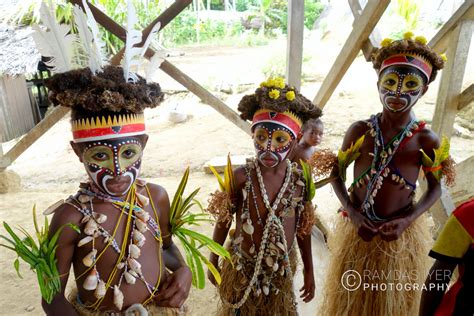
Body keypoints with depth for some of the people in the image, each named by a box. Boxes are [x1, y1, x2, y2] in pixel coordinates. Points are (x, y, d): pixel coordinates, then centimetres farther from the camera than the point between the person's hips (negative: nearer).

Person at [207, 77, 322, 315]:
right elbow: (223, 222, -8)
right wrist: (213, 263, 2)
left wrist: (309, 272, 8)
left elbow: (303, 228, 0)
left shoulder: (300, 180, -12)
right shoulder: (241, 177, -21)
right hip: (243, 267, -2)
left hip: (282, 269, 2)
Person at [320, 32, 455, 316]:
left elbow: (435, 188, -1)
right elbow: (337, 174, -2)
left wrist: (406, 220, -15)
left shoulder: (426, 139, -9)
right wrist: (353, 214, -14)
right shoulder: (360, 131, -9)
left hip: (402, 233, 0)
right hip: (358, 229, 0)